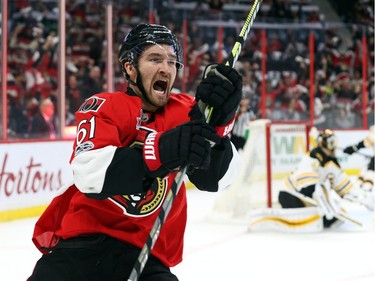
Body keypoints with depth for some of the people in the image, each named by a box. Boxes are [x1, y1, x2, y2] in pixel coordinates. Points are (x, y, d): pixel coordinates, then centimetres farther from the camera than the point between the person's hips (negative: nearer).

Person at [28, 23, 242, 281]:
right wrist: (162, 150, -35)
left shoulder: (185, 112, 6)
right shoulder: (104, 107, -3)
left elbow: (216, 178, -7)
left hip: (147, 254, 2)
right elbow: (89, 174, -22)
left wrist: (217, 121, -25)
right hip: (83, 242, -2)